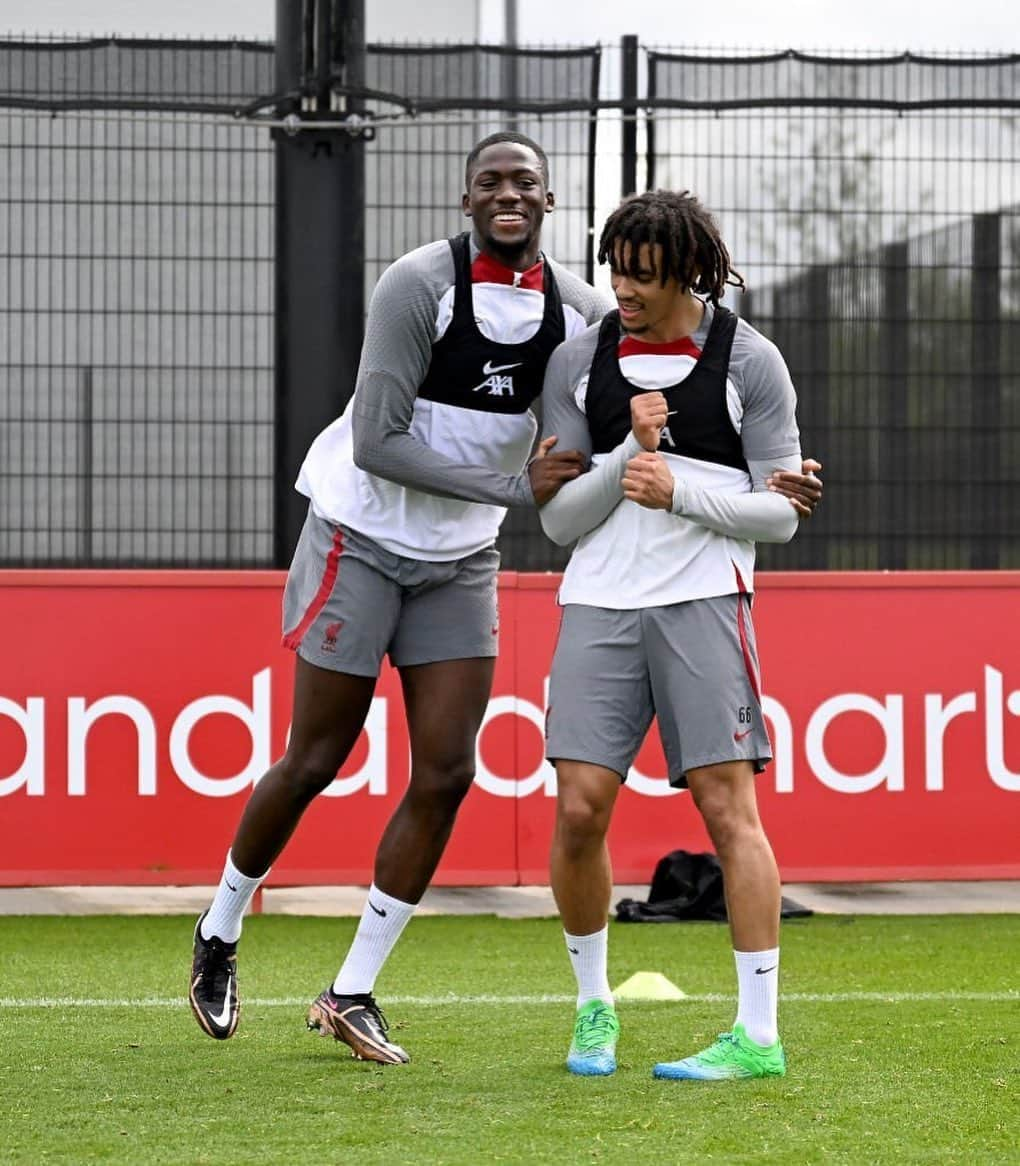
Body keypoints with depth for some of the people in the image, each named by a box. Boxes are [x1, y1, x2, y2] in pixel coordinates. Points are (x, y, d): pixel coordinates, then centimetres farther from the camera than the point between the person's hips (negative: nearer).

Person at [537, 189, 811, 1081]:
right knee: (579, 810, -6)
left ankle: (758, 1035, -4)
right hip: (600, 604, 3)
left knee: (728, 807, -8)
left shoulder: (750, 362, 0)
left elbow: (779, 512, 0)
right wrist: (629, 455, -12)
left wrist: (681, 489, -16)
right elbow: (560, 517, 5)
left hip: (704, 600, -2)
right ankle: (594, 1007, 15)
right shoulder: (577, 362, 7)